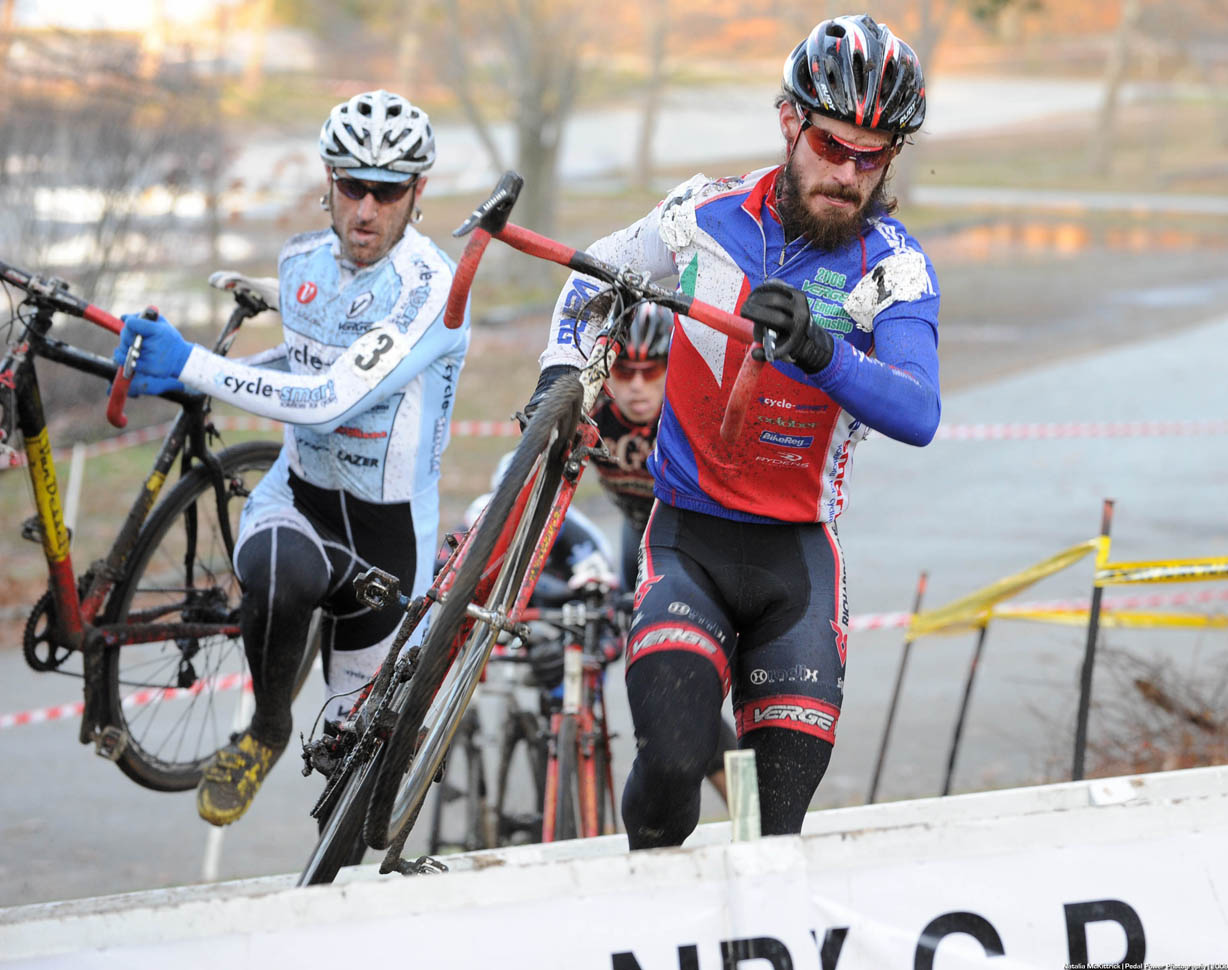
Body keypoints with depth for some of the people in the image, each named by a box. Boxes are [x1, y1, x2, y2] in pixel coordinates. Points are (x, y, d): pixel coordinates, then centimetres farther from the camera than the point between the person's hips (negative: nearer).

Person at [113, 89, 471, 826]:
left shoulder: (432, 288, -23)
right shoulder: (303, 262, -1)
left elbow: (330, 399, -32)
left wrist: (192, 365, -30)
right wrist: (180, 377, 6)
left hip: (390, 530, -3)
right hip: (298, 498, 3)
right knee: (278, 574, -35)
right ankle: (267, 732, -9)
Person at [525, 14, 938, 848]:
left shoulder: (893, 268, -7)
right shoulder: (707, 218, -2)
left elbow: (918, 415, -24)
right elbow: (599, 275, 19)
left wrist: (817, 349, -40)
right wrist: (563, 374, 2)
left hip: (797, 557, 0)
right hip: (690, 537, 0)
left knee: (778, 826, -6)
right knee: (673, 761, -22)